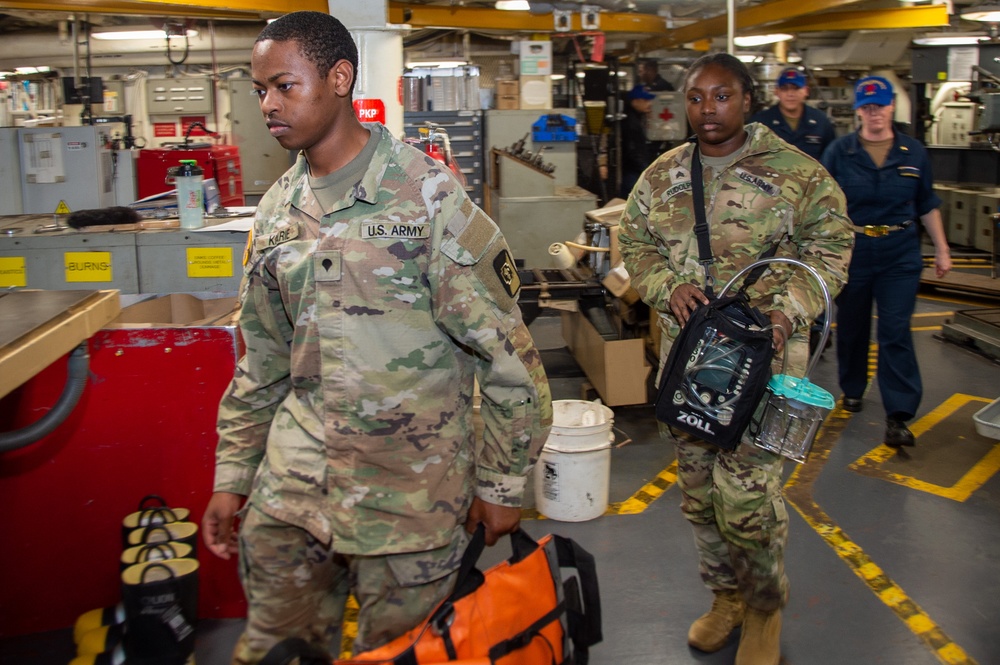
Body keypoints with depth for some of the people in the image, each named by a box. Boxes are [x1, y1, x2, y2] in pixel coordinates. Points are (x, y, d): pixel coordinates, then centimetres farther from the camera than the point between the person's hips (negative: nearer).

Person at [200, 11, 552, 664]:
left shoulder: (427, 195, -12)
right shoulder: (278, 209, 6)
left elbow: (508, 356, -10)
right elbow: (262, 361, 14)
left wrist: (502, 484, -7)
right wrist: (231, 478, 13)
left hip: (410, 487, -5)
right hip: (293, 482, 5)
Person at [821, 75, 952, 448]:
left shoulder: (913, 152, 3)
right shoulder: (839, 152, -2)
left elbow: (927, 206, 10)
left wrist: (942, 250, 10)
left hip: (901, 255, 0)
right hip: (852, 252, 0)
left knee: (896, 332, -6)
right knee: (852, 327, 13)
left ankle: (898, 416, -4)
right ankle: (852, 390, 36)